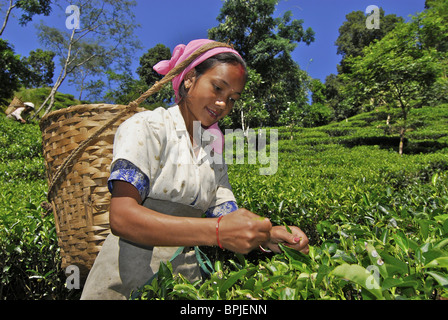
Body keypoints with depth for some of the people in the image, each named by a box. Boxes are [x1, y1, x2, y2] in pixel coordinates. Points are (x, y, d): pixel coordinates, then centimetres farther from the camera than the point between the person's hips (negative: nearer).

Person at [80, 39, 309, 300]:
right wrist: (216, 231, -27)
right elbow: (121, 218, -18)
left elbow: (229, 226, 6)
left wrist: (268, 236, -15)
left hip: (184, 278, 4)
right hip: (126, 278, -3)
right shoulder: (145, 127, -5)